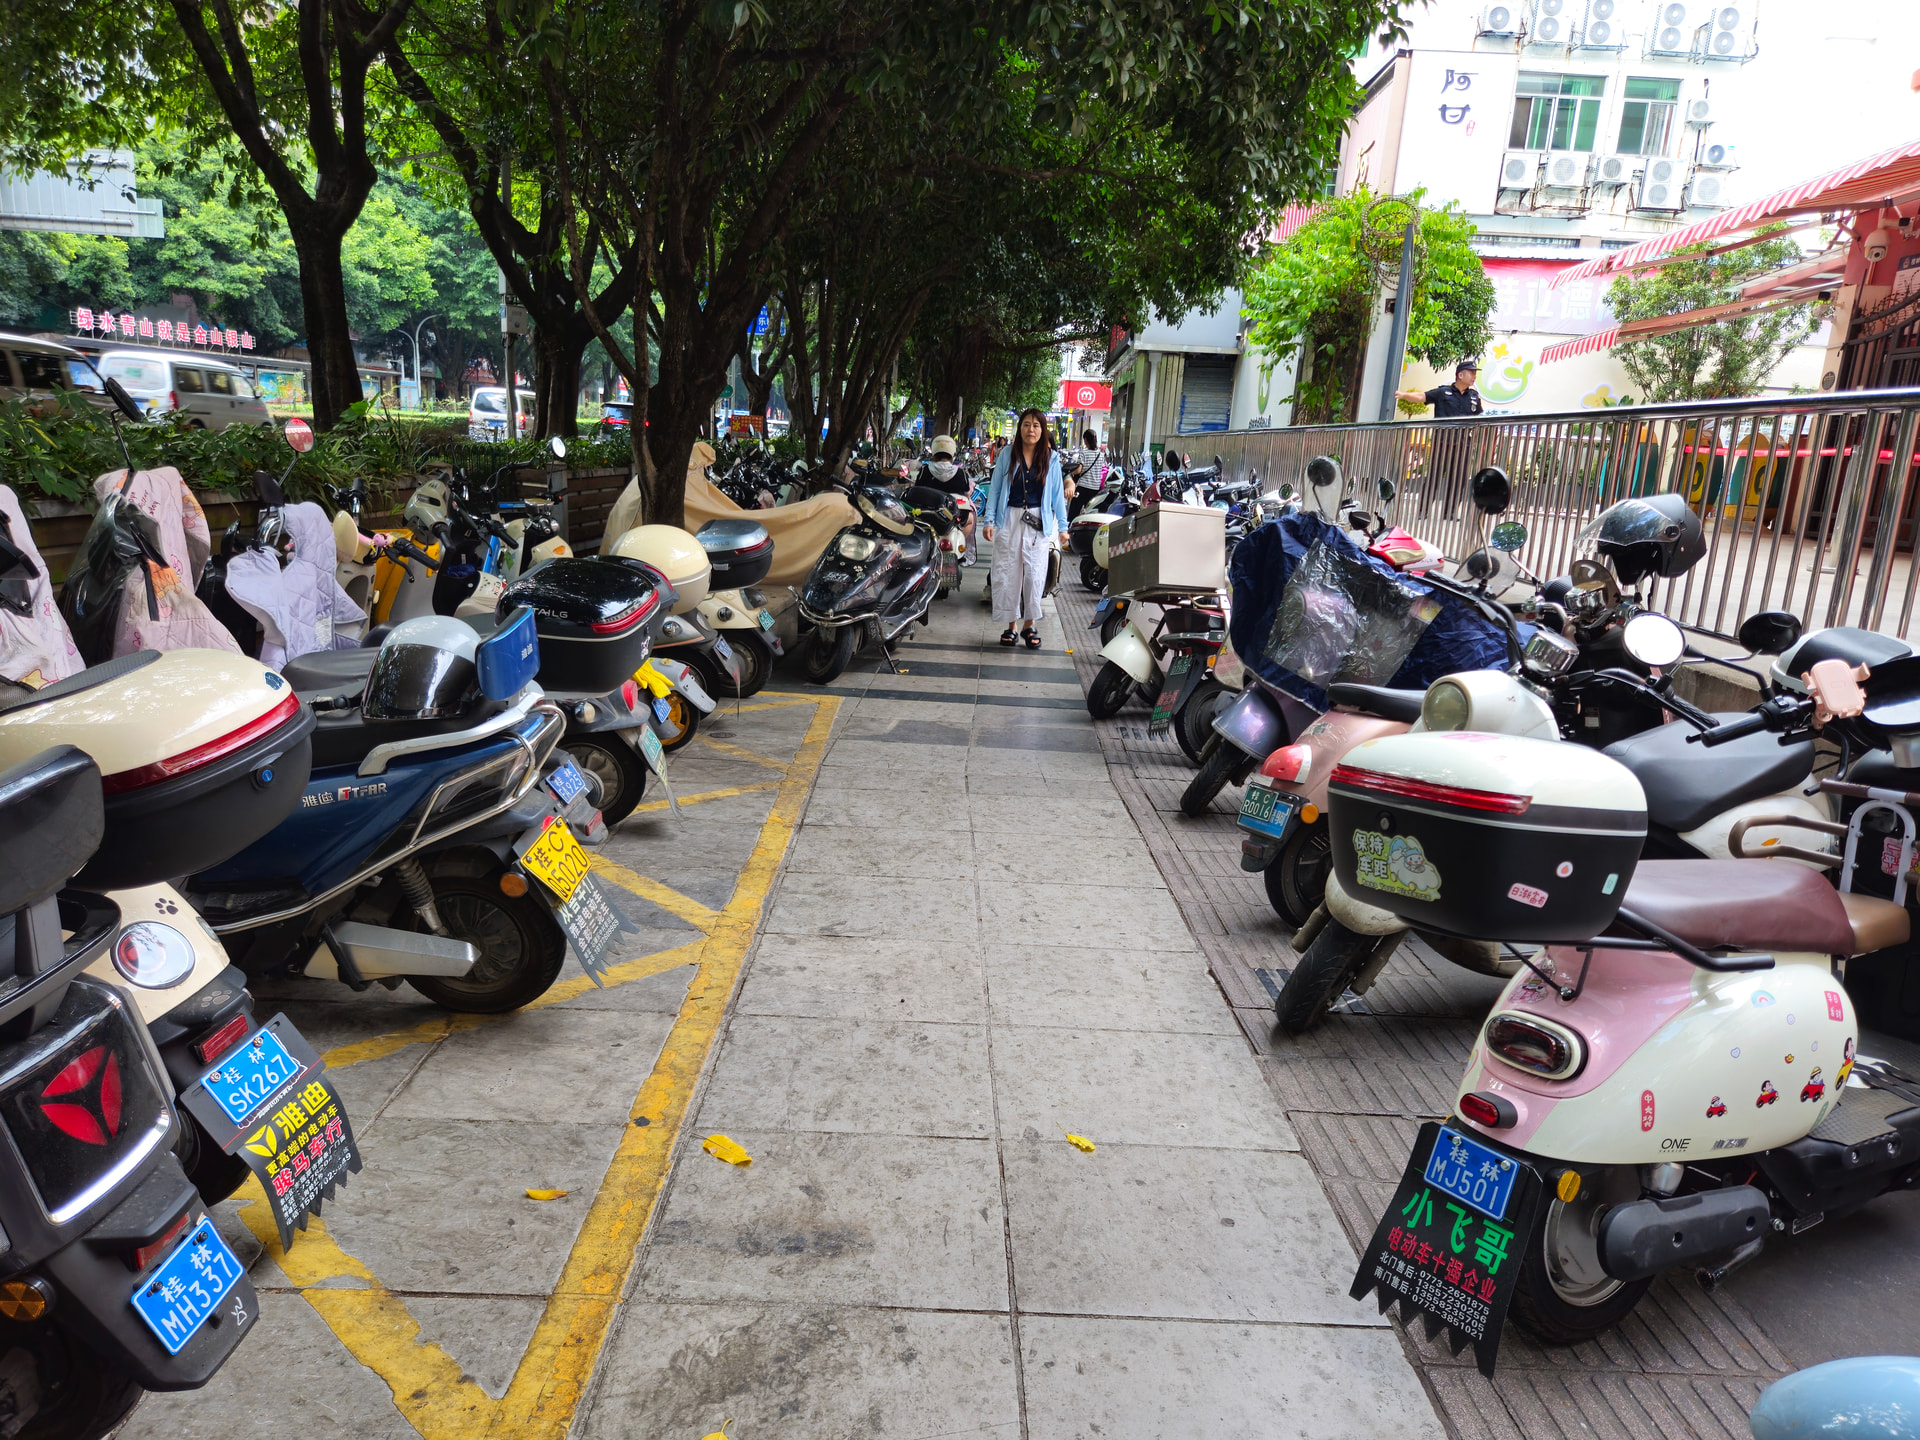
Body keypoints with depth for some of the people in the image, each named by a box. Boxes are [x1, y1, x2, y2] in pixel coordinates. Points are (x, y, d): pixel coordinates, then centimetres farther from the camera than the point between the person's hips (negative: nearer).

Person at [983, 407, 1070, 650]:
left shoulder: (1051, 458, 4)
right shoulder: (1007, 454, 3)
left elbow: (1057, 492, 7)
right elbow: (995, 488, 4)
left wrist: (1062, 526, 4)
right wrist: (990, 521, -3)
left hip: (1039, 522, 0)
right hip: (1010, 519, 0)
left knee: (1035, 573, -5)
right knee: (1008, 573, 1)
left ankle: (1029, 625, 7)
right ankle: (1011, 624, 11)